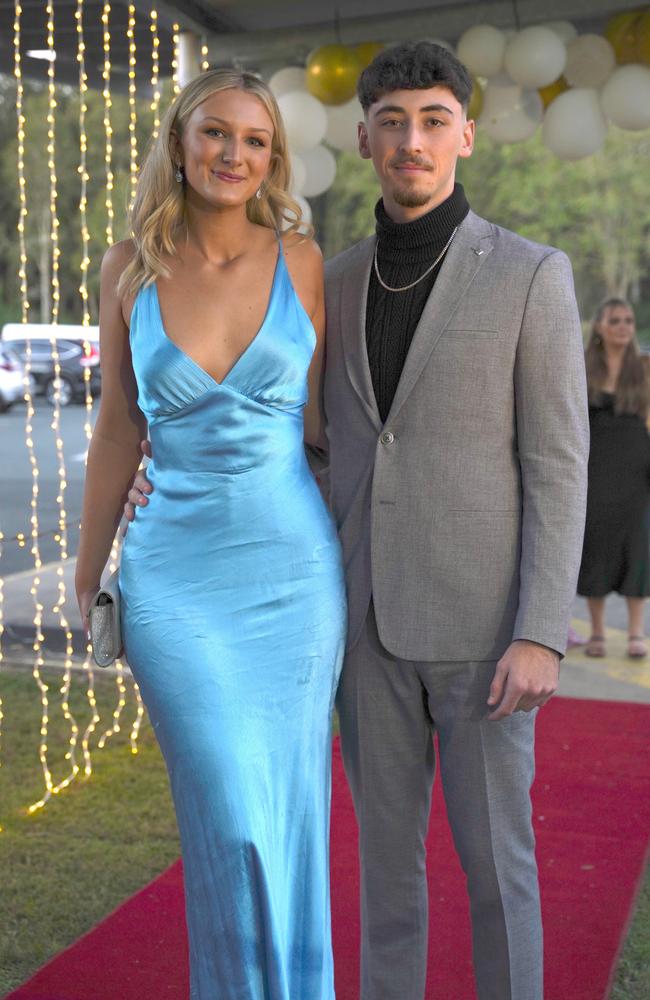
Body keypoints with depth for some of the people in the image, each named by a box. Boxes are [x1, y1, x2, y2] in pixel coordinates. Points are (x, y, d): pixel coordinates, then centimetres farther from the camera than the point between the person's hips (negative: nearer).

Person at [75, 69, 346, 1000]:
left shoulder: (303, 262, 0)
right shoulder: (130, 268, 2)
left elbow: (320, 419, 5)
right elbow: (118, 430, 7)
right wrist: (86, 579, 10)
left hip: (295, 572, 0)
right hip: (176, 578, 0)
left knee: (291, 811, 10)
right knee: (233, 824, 0)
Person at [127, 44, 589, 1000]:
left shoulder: (533, 275, -7)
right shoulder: (337, 282, 8)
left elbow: (556, 468, -9)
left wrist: (542, 636, -16)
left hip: (480, 614, -4)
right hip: (371, 610, 4)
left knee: (492, 853, 7)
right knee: (386, 840, 13)